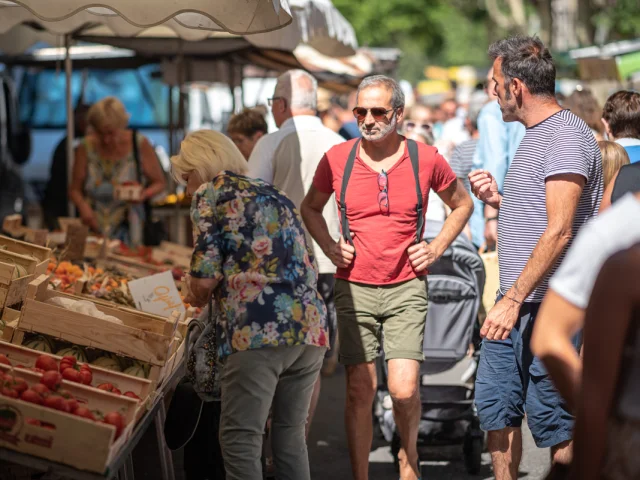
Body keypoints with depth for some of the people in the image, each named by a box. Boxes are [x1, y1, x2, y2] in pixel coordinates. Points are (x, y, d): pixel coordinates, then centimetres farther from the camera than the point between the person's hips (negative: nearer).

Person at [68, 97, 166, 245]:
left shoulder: (139, 144, -2)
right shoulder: (86, 147, 1)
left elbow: (159, 183, 7)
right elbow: (74, 189, 9)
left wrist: (145, 194, -13)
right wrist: (83, 206, -12)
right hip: (94, 228, 2)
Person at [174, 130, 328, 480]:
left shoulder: (211, 193, 7)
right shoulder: (276, 196, 27)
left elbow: (205, 278, -3)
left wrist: (195, 297, 20)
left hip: (258, 330, -7)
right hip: (311, 325, 7)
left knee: (240, 437, -3)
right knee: (290, 433, 16)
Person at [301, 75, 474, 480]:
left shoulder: (426, 159, -2)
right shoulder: (337, 158, 0)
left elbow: (462, 204, 15)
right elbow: (311, 208, 18)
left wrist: (436, 249, 4)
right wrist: (329, 246, 3)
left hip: (406, 288, -1)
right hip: (354, 287, 1)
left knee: (404, 389, -10)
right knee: (360, 390, 0)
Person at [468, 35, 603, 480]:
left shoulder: (567, 136, -15)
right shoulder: (536, 135, 17)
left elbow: (559, 231, -22)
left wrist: (513, 300, -23)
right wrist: (500, 200, 8)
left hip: (547, 306, -10)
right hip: (516, 301, 10)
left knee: (553, 421, -2)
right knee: (495, 408, 12)